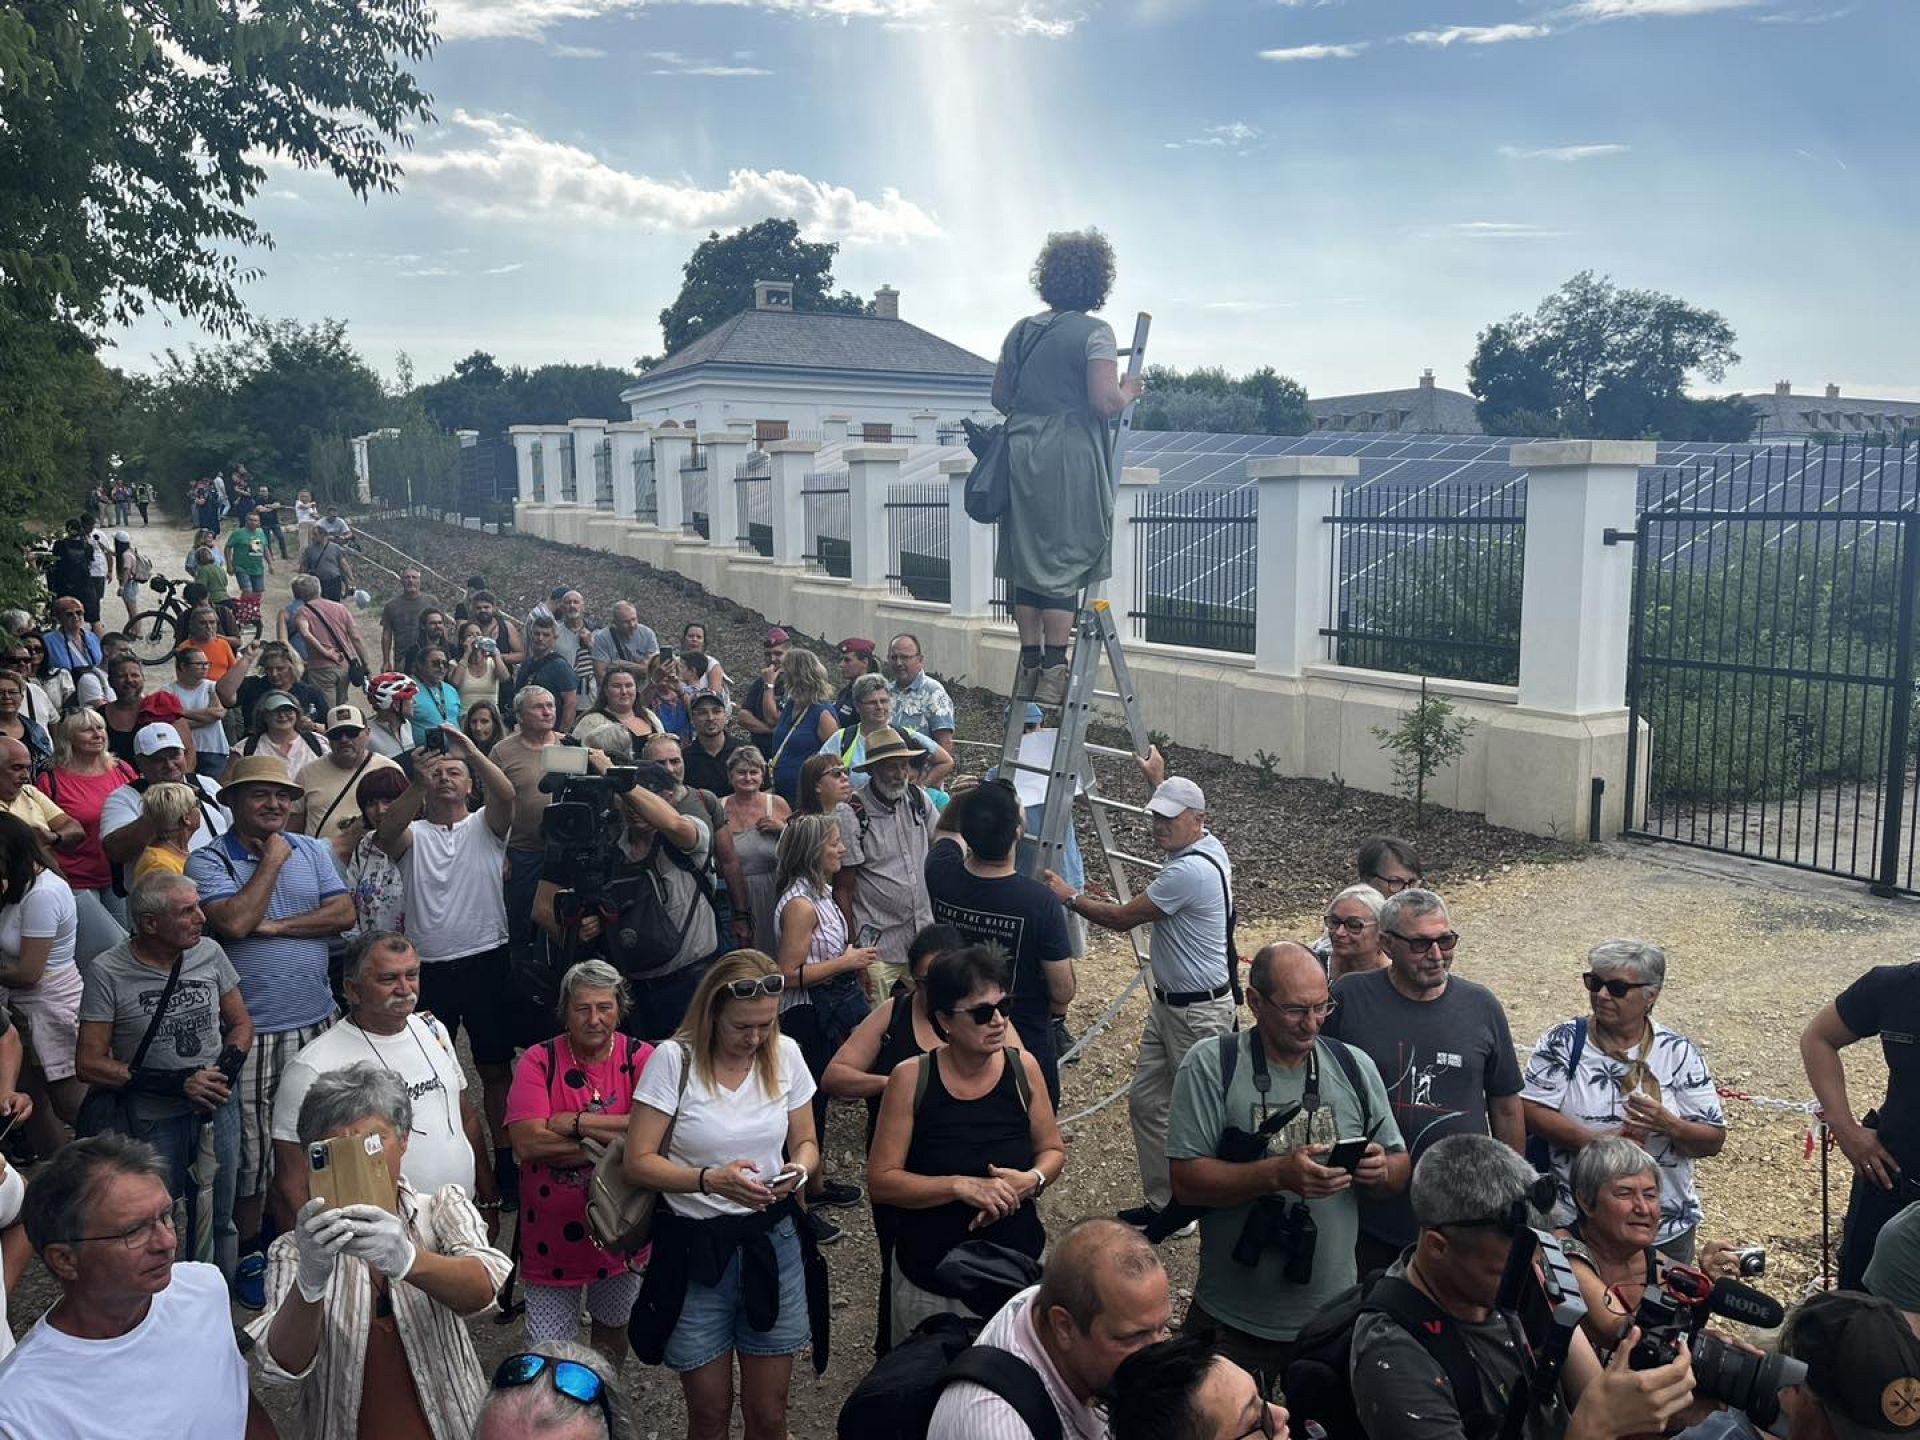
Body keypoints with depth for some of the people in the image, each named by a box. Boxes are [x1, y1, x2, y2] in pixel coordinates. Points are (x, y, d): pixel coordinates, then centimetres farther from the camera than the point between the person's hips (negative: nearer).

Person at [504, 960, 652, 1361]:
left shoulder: (640, 1058, -8)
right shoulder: (539, 1061, -11)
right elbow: (526, 1143, -23)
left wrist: (576, 1122, -23)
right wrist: (616, 1137, -21)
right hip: (553, 1228, -2)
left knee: (613, 1328, 24)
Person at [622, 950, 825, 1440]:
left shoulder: (785, 1055, -2)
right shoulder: (673, 1060, -13)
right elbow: (638, 1163, -12)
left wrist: (798, 1169, -14)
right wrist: (710, 1180, -26)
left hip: (773, 1243, 3)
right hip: (695, 1251, -2)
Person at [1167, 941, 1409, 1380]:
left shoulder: (1355, 1067, 2)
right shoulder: (1210, 1066, -11)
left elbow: (1399, 1169, 9)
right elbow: (1186, 1181, -16)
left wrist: (1381, 1171, -14)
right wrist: (1278, 1174, -28)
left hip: (1333, 1314, 3)